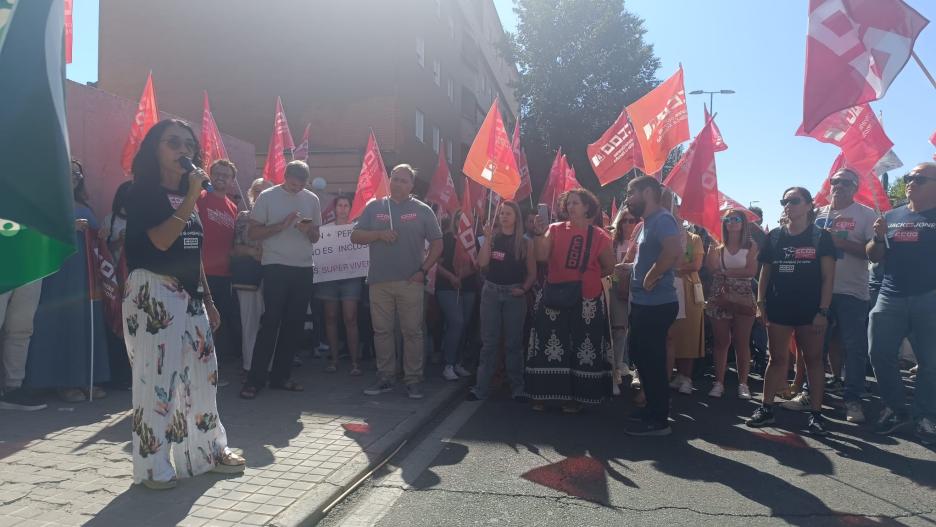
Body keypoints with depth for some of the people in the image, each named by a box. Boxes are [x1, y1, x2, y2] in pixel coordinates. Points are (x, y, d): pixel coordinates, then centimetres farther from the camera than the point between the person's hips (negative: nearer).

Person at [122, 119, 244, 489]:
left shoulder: (187, 197, 16)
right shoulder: (143, 193, -5)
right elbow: (161, 240, -21)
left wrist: (208, 299, 16)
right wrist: (192, 197, -17)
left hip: (189, 296, 7)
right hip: (153, 295, -7)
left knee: (202, 373, 9)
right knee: (156, 377, -5)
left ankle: (209, 450, 21)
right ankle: (153, 467, 6)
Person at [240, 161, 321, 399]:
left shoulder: (311, 199, 10)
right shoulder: (267, 197, -1)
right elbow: (252, 233, -4)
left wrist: (308, 230, -7)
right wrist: (282, 225, -15)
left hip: (304, 269, 4)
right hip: (276, 267, -4)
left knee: (294, 325, 6)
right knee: (270, 323, -6)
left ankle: (280, 376, 16)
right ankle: (255, 379, 2)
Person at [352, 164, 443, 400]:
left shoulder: (422, 211, 5)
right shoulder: (374, 208, 10)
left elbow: (437, 243, 4)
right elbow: (355, 237, 7)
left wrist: (423, 270, -6)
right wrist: (379, 234, -10)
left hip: (410, 282, -2)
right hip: (379, 281, 2)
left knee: (412, 331, 0)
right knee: (382, 331, 6)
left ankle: (413, 380, 9)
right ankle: (385, 378, 17)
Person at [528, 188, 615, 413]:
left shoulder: (599, 236, 1)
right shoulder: (555, 229, 4)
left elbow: (609, 268, 8)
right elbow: (541, 257, -9)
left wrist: (586, 276, 5)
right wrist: (540, 233, -21)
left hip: (587, 300, -1)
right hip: (554, 297, 1)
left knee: (582, 347, 5)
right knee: (549, 345, 3)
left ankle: (576, 396, 17)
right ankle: (541, 394, 13)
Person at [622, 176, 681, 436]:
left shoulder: (662, 219, -16)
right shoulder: (649, 222, 16)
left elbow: (674, 251, -34)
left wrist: (651, 277, -25)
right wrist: (627, 267, 14)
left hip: (656, 305, -10)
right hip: (645, 303, 10)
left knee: (652, 360, -3)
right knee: (642, 356, 18)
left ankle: (659, 420, 8)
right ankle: (652, 408, 30)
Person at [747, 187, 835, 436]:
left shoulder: (820, 237, -2)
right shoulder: (774, 237, 7)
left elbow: (828, 277, -5)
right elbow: (765, 272, 10)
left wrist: (823, 310, -12)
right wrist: (760, 302, 1)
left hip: (810, 309, -3)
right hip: (779, 308, 3)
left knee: (813, 359, 5)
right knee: (777, 359, 9)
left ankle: (816, 413, 12)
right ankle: (766, 408, 13)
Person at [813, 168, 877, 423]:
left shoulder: (866, 215, 0)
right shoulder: (818, 213, 11)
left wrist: (839, 241, -18)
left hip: (852, 292, -4)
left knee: (854, 348, -2)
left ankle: (853, 399, 6)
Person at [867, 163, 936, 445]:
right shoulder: (892, 216, 12)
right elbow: (874, 256, 13)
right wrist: (879, 237, -5)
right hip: (890, 297, 3)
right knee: (880, 354, 3)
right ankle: (895, 409, 18)